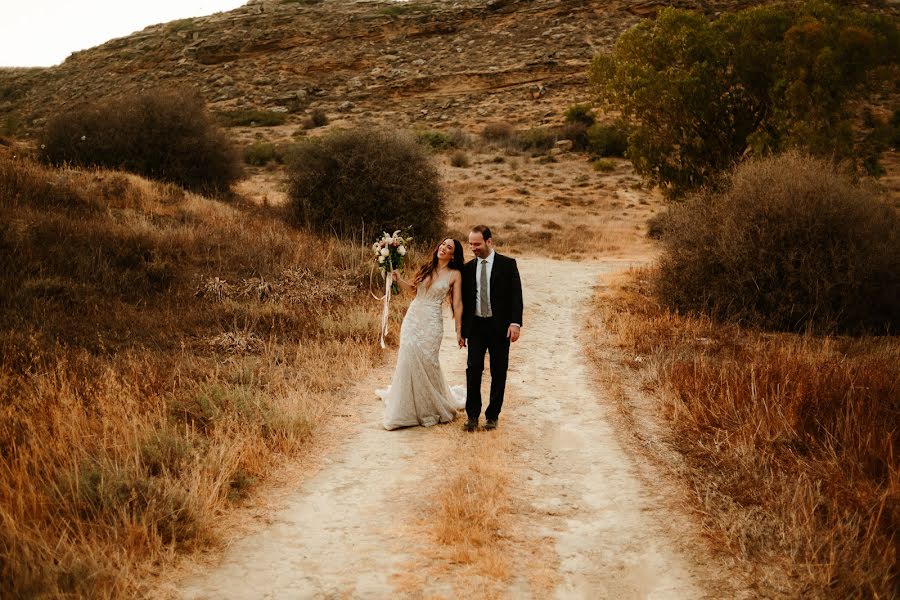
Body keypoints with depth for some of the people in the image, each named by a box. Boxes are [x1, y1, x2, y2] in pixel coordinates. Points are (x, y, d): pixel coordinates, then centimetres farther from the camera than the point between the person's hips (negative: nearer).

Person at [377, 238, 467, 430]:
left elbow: (457, 304, -3)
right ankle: (406, 409, 18)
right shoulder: (426, 268, 9)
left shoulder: (454, 275, -2)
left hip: (432, 322, -4)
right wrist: (398, 279, 2)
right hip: (413, 317, 4)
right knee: (407, 359, 2)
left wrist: (459, 329, -7)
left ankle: (432, 408, 20)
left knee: (426, 363, -3)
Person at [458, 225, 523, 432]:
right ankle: (472, 415, 3)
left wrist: (515, 323, -16)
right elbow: (463, 300, 12)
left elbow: (516, 295, -6)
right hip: (475, 326, 2)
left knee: (499, 372, 4)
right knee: (473, 369, -6)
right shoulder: (468, 268, 8)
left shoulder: (507, 264, -2)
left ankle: (492, 416, 14)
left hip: (500, 326, -2)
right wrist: (461, 330, 10)